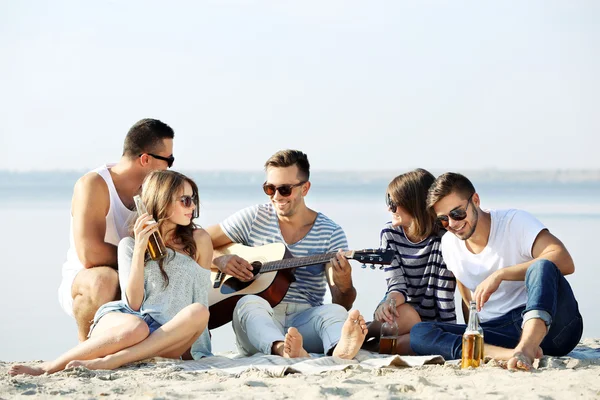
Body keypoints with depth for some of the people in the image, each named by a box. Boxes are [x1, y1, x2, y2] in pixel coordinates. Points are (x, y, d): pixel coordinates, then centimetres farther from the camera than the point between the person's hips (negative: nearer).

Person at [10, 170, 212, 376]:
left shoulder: (198, 241, 9)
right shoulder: (130, 245, 7)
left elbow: (200, 299, 8)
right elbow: (133, 304, -5)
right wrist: (140, 249, -13)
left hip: (168, 337, 1)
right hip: (126, 320, -1)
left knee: (198, 312, -34)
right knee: (135, 328, -40)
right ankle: (49, 368, -28)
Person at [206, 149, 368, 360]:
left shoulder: (330, 233, 8)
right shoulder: (254, 218, 10)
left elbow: (342, 302, 2)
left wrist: (344, 285, -22)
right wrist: (219, 259, -10)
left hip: (305, 322, 0)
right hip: (257, 319, 0)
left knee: (336, 312, -31)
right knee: (250, 303, -34)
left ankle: (341, 350, -67)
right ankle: (283, 349, -65)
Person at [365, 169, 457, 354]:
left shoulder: (442, 238, -15)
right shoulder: (390, 233, -3)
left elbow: (445, 295, -17)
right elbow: (397, 284, -10)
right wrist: (390, 301, -33)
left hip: (431, 320, -2)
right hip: (400, 310, 2)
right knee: (406, 316, -36)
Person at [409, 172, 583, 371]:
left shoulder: (515, 221, -3)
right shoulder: (449, 244, 13)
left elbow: (565, 262, -19)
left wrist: (500, 275, -22)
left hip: (547, 325, -4)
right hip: (495, 333, 4)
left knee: (542, 266, -33)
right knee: (418, 333, -19)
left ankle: (525, 348, -59)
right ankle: (509, 354, -40)